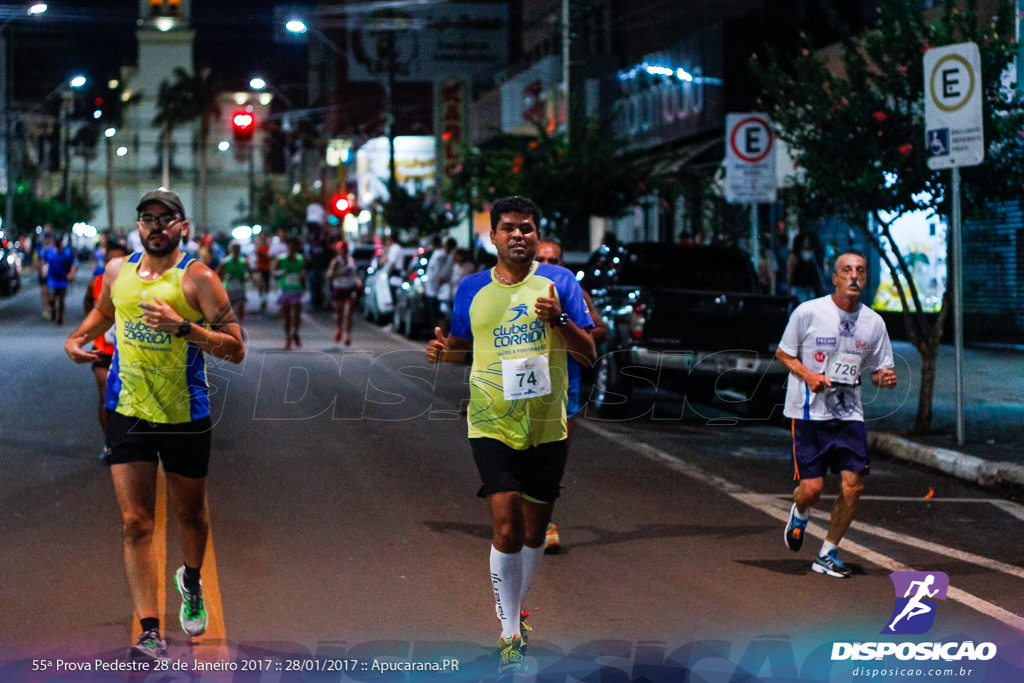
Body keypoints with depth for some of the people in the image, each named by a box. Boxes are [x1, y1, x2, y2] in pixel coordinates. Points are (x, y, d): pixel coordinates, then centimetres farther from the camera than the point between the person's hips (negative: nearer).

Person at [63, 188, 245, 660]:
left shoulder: (197, 278, -10)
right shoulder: (117, 271, 5)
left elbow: (235, 349, -15)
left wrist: (182, 326, -26)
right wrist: (78, 337, 9)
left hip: (186, 415, -2)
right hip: (127, 411, 2)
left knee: (189, 512, 16)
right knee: (135, 522, -6)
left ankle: (191, 581, 48)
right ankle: (150, 633, -7)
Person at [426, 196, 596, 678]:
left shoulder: (558, 281, -1)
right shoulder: (472, 289, 4)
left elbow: (589, 355, -3)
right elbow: (463, 345, 19)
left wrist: (558, 318, -21)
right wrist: (442, 350, -4)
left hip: (546, 427, 1)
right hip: (492, 425, -1)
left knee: (534, 532, 12)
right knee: (506, 529, -11)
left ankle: (516, 609, 37)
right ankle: (510, 635, 0)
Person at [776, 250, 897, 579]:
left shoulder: (873, 322, 3)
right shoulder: (808, 312, -8)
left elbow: (879, 370, 14)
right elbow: (783, 353, 3)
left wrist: (886, 378, -10)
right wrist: (808, 375, -14)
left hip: (849, 413, 3)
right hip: (809, 412, -3)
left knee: (853, 484, -7)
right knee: (811, 488, -8)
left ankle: (827, 554, 12)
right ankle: (799, 514, 32)